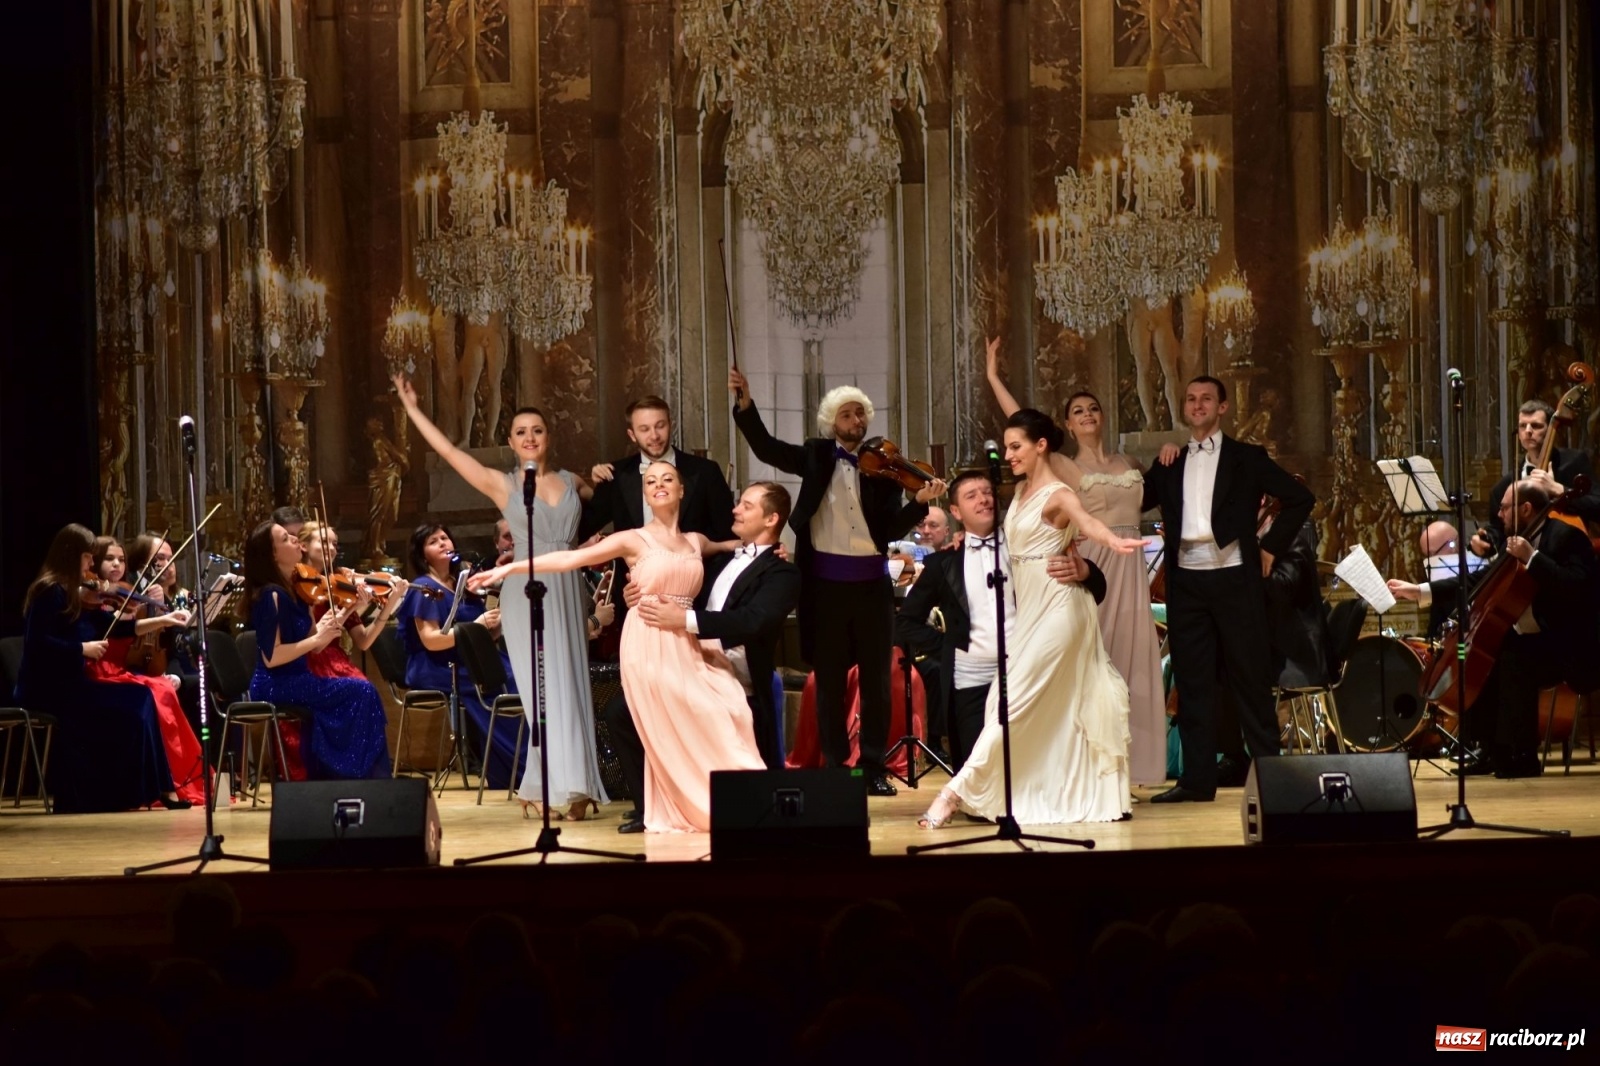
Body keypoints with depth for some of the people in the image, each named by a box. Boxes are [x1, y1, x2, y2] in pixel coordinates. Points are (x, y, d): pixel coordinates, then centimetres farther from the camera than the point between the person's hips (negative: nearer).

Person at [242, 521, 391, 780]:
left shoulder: (295, 589, 11)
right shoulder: (271, 595, -16)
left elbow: (312, 646, 9)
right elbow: (271, 657, -22)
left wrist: (343, 614, -2)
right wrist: (318, 638, -19)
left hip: (293, 681, 9)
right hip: (275, 686, -9)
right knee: (361, 692, -14)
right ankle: (367, 776, -9)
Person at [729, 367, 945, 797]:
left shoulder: (884, 466, 3)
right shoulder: (817, 456, 7)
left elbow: (891, 528, -3)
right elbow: (766, 448, -2)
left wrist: (921, 502, -19)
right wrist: (745, 404, -14)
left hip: (871, 582, 0)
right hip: (826, 581, 0)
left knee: (876, 679, 4)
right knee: (829, 680, 5)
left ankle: (874, 768, 11)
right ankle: (834, 766, 10)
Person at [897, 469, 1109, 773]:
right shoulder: (944, 564, 11)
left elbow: (1096, 591, 5)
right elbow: (906, 622, 14)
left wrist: (1082, 571, -18)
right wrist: (946, 645, 1)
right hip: (971, 683, 0)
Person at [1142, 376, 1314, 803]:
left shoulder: (1247, 459, 5)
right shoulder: (1170, 464, 15)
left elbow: (1300, 498, 1)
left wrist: (1271, 546, -3)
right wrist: (1157, 468, -3)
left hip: (1234, 578, -3)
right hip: (1185, 582, 3)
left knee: (1250, 679, 0)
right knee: (1192, 680, 4)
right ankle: (1198, 779, 8)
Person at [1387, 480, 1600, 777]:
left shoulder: (1566, 537, -13)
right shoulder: (1515, 540, 12)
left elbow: (1576, 587, -29)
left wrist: (1531, 557, -29)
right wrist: (1420, 591, 10)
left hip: (1566, 646, -10)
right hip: (1527, 638, 10)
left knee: (1513, 659, -32)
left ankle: (1522, 756, -24)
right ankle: (1487, 751, 6)